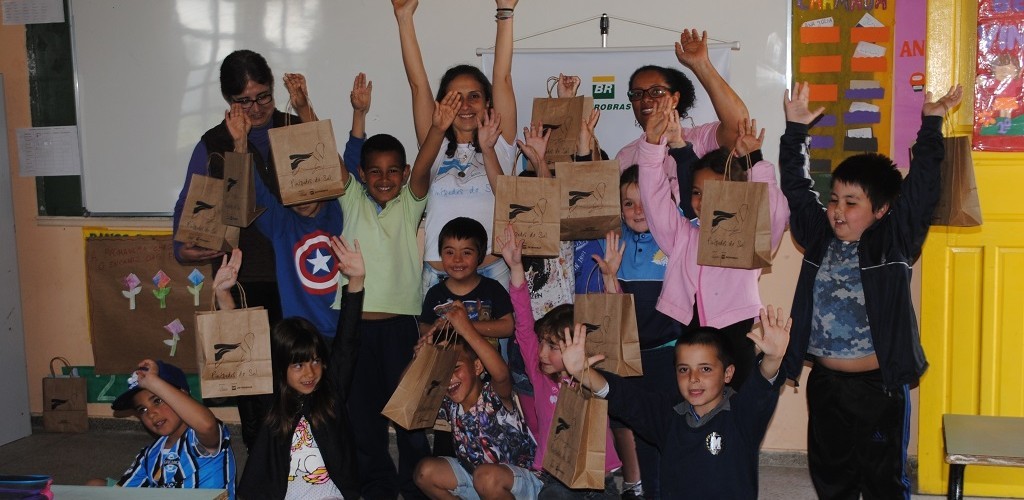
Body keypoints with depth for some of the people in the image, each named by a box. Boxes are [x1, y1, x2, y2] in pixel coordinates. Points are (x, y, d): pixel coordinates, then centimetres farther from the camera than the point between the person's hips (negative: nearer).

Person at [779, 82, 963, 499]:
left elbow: (921, 186, -13)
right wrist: (795, 129, 4)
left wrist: (931, 124, -15)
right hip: (825, 383, 4)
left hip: (879, 385, -4)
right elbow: (796, 187, 6)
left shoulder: (895, 241, -7)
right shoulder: (819, 237, 3)